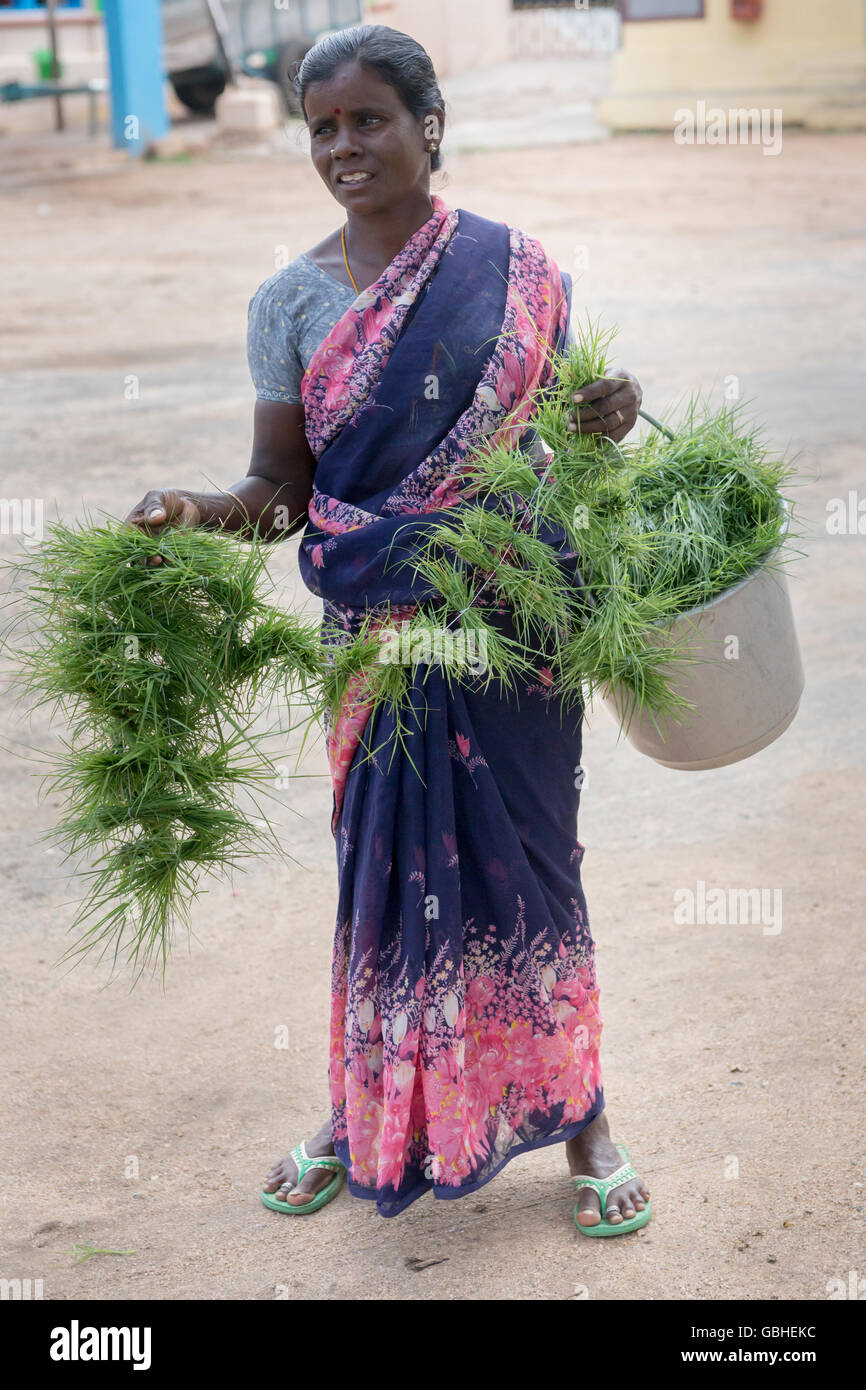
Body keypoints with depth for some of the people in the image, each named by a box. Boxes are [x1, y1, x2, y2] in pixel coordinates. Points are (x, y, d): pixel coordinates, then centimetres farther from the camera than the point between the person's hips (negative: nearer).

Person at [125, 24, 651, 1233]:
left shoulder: (519, 273, -1)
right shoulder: (292, 302, 0)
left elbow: (554, 438, 9)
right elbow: (282, 490, 1)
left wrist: (606, 421, -13)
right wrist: (190, 512, -18)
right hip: (377, 630, 1)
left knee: (528, 858, 5)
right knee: (385, 863, 8)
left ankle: (578, 1110, 22)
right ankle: (368, 1111, 28)